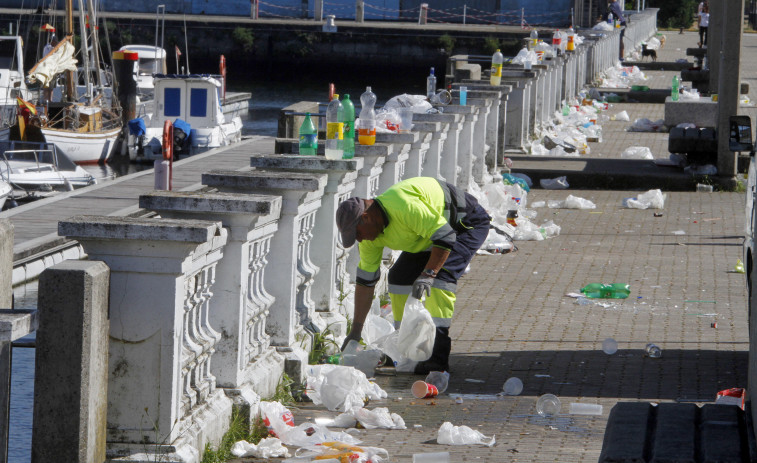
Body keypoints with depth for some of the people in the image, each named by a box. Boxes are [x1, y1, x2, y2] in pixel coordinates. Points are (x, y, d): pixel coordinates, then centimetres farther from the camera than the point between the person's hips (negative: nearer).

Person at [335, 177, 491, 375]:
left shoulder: (404, 207, -37)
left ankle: (438, 357, -30)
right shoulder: (371, 233, -7)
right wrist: (355, 331, 2)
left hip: (469, 223, -9)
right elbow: (365, 280, 1)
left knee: (441, 275, -26)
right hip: (432, 231, 9)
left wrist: (428, 274, -43)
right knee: (399, 276, 0)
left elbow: (445, 236, -36)